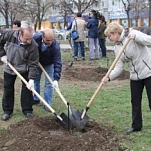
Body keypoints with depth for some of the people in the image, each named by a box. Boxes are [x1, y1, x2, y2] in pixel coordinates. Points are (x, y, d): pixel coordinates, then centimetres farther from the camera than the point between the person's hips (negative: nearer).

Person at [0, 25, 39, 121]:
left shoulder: (33, 46, -29)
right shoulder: (9, 35, -25)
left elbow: (33, 64, -25)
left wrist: (31, 79, -31)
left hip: (25, 69, -2)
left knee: (27, 88, 1)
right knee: (8, 89, 9)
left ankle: (27, 109, 18)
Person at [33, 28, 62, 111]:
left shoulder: (55, 46, -38)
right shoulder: (35, 38, -32)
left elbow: (57, 63, -37)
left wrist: (56, 79, -42)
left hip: (49, 64, -3)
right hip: (37, 63, 3)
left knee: (49, 84, -6)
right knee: (35, 81, 13)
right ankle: (35, 99, 32)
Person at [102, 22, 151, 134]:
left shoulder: (132, 34, -12)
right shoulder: (117, 48, 6)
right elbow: (119, 67, 0)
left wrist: (135, 36, -35)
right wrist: (109, 77, -15)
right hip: (135, 76, 7)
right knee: (135, 102, 13)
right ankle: (136, 126, 27)